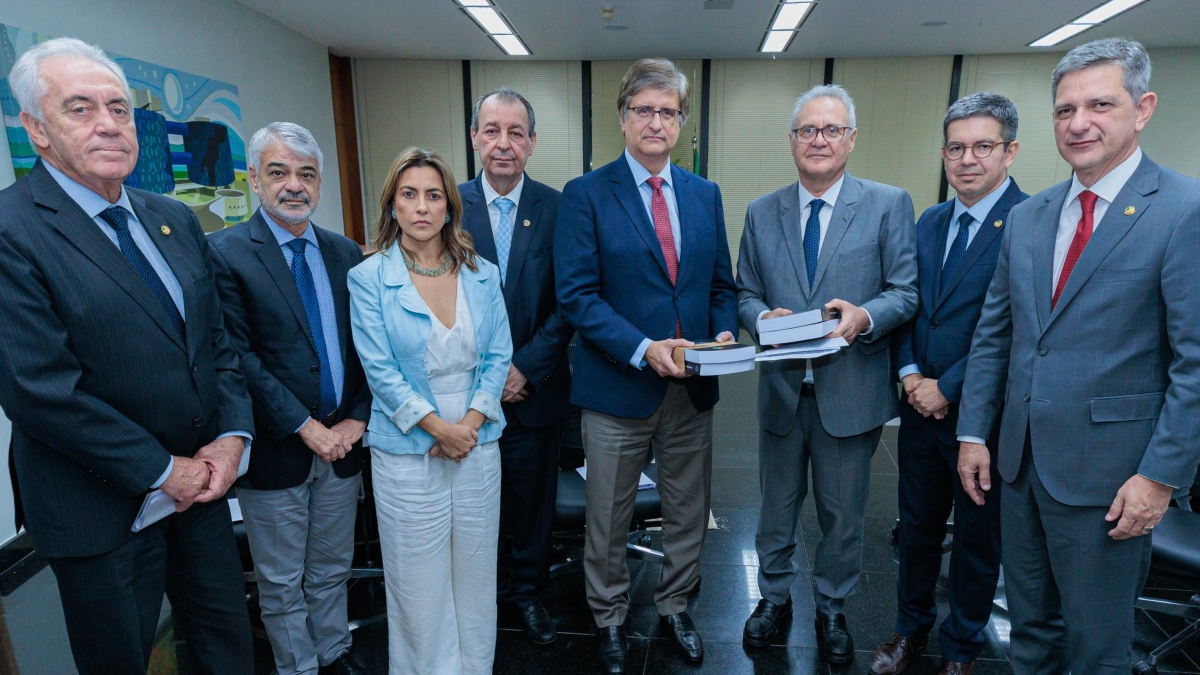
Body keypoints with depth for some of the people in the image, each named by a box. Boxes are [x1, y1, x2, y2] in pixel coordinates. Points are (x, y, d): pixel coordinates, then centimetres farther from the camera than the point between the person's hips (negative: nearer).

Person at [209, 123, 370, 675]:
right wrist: (306, 427, -17)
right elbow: (238, 357, -15)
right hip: (276, 450, -4)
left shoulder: (345, 253, 6)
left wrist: (356, 420, -6)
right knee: (282, 584, 14)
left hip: (341, 442, 4)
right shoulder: (225, 252, -9)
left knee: (332, 569, 21)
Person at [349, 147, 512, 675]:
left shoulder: (482, 275, 4)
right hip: (407, 452, -3)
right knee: (419, 584, 9)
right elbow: (380, 370, -9)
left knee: (476, 575, 14)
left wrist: (471, 423, -10)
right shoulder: (369, 278, -4)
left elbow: (498, 355, 3)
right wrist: (439, 428, -14)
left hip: (477, 445, 3)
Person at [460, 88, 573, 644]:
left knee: (533, 497, 15)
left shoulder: (557, 208, -4)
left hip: (535, 385, 0)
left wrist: (525, 368, -12)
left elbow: (567, 302, -6)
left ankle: (528, 590, 37)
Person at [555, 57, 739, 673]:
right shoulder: (585, 194, -7)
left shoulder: (705, 194, 8)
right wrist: (643, 349, -22)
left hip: (693, 390, 4)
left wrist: (724, 331, -8)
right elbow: (577, 295, -13)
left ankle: (675, 606, 44)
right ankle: (609, 618, 38)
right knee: (608, 521, 13)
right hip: (618, 388, -4)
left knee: (688, 513, 19)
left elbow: (720, 284, 12)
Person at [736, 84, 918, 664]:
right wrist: (763, 318, -15)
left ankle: (831, 608, 38)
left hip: (851, 392, -2)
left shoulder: (889, 205, -2)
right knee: (776, 505, 18)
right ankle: (774, 596, 40)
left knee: (843, 514, 14)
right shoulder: (761, 213, 6)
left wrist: (865, 317, -24)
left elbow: (906, 291, -5)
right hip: (782, 389, 2)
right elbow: (744, 293, 7)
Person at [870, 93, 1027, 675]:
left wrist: (948, 387, -16)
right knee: (917, 526, 19)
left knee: (978, 537, 14)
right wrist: (910, 374, -6)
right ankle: (911, 627, 40)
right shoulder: (929, 223, 7)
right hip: (922, 405, 5)